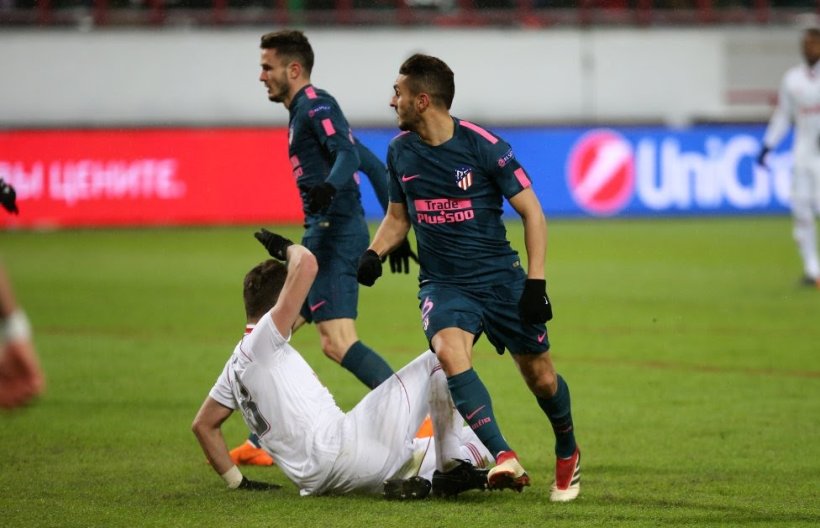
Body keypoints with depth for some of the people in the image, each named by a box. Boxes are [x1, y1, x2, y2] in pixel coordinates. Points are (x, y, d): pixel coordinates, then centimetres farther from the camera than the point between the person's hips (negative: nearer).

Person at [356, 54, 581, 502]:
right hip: (442, 284, 2)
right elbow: (398, 216, 19)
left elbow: (532, 213, -6)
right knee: (449, 351, -30)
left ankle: (567, 453, 37)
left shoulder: (484, 146, -12)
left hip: (500, 277, -2)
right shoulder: (400, 151, 2)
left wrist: (536, 282, -13)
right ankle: (504, 459, -38)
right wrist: (374, 253, -1)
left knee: (541, 379, 5)